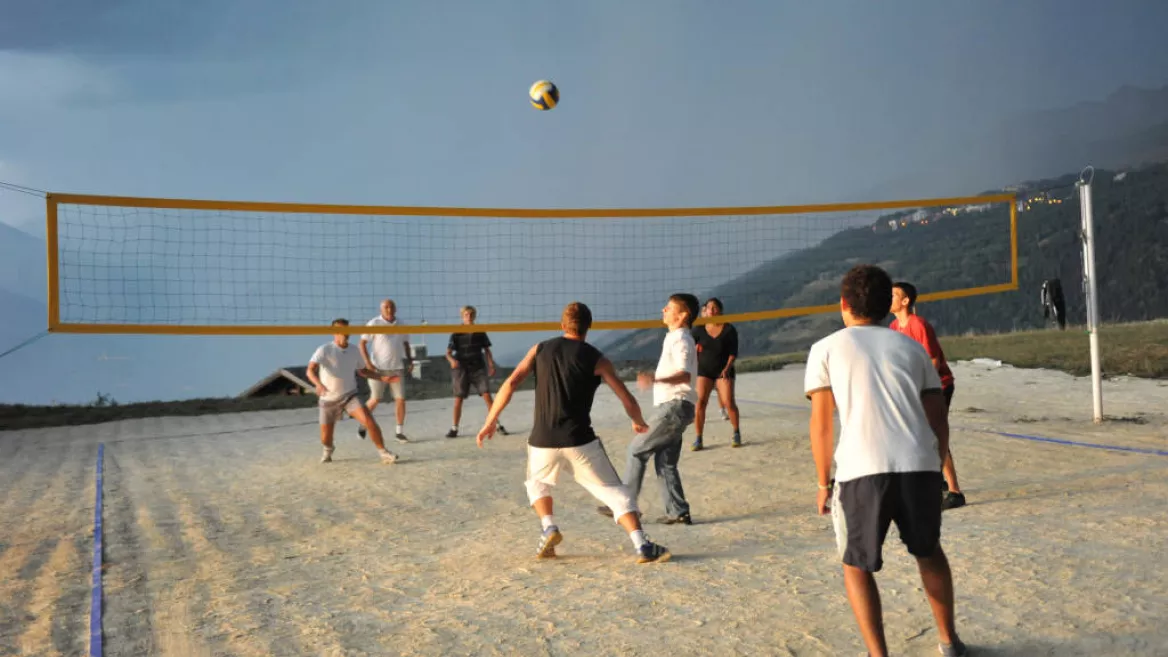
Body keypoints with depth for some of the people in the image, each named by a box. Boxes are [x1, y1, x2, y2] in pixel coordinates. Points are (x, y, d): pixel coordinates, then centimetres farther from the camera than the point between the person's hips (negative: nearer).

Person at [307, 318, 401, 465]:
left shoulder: (354, 350, 0)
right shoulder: (324, 350, -16)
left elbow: (361, 371, 17)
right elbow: (310, 370, -30)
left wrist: (382, 377, 6)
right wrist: (319, 384, -51)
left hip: (350, 396, 2)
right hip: (328, 400, -2)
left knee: (369, 421, -22)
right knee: (325, 438, 7)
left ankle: (384, 453, -9)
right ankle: (328, 451, 44)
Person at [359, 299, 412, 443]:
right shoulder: (374, 324, -4)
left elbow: (406, 343, 20)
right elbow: (362, 343, -5)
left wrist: (410, 360, 7)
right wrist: (367, 362, -15)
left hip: (397, 367, 4)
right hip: (378, 367, -3)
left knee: (400, 399, -3)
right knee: (376, 399, 0)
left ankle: (400, 432, 6)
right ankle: (363, 425, 23)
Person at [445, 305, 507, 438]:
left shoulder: (480, 332, 3)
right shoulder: (457, 333, -4)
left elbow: (487, 350, 11)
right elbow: (448, 352, -9)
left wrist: (491, 365, 2)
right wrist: (452, 360, -30)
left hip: (478, 368, 1)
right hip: (462, 369, -1)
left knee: (487, 395, -7)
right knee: (458, 398, 1)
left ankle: (497, 425, -1)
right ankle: (454, 428, 12)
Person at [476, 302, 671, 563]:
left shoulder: (540, 350, 9)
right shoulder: (596, 359, 2)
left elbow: (510, 384, 1)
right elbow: (628, 401, 1)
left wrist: (490, 421, 8)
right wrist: (639, 423, 22)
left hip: (541, 442, 2)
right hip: (579, 442, -2)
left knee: (537, 484, 31)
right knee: (614, 491, 8)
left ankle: (549, 528, 10)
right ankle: (643, 546, -5)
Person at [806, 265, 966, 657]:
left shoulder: (826, 349, 10)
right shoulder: (910, 346, 19)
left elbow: (821, 423, 5)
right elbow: (938, 419, 17)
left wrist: (824, 484, 12)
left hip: (862, 470, -3)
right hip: (920, 465, 4)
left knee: (857, 566, 17)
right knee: (928, 551, 29)